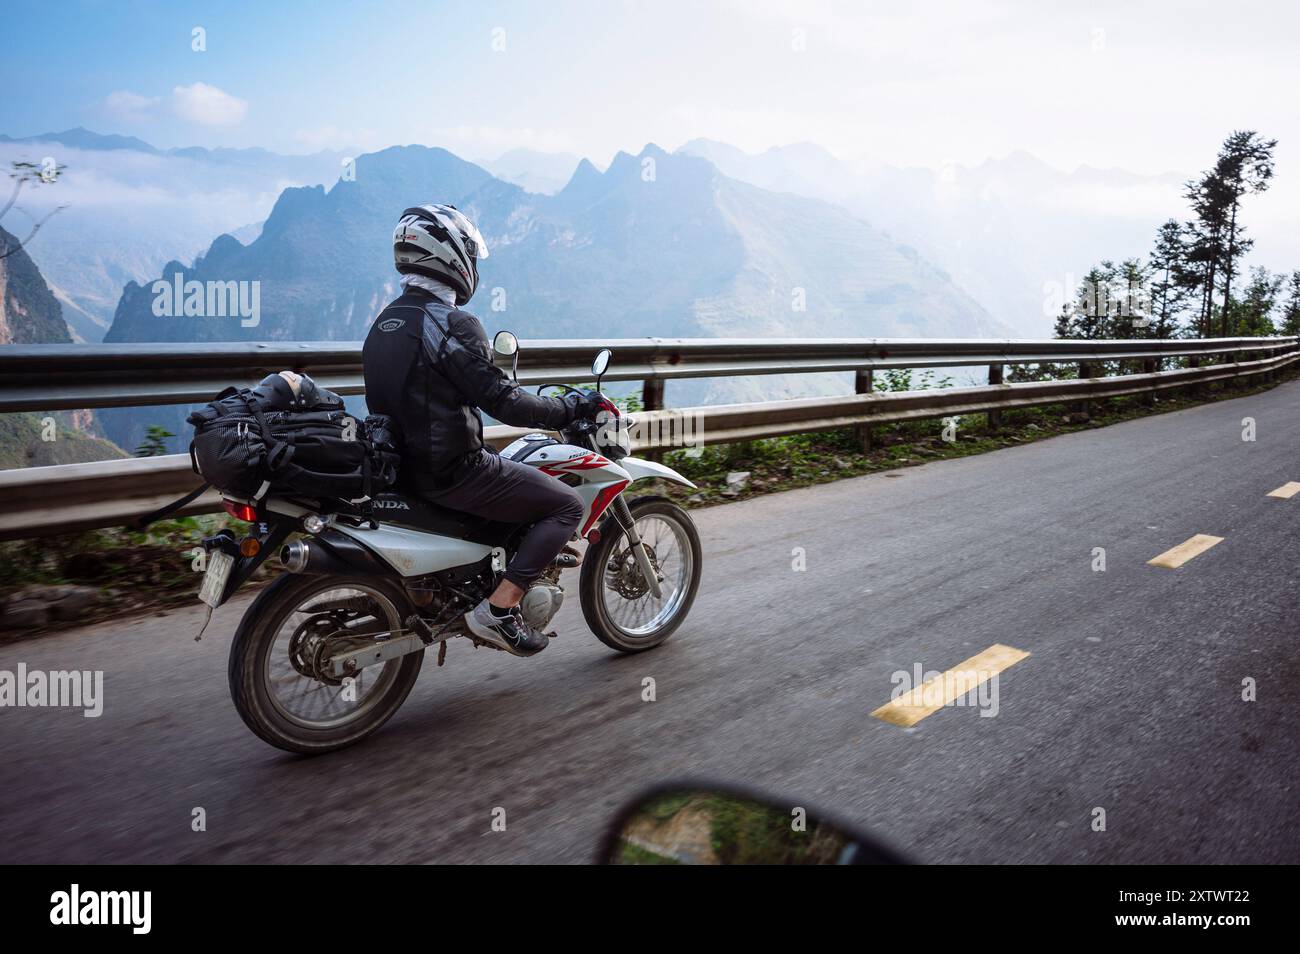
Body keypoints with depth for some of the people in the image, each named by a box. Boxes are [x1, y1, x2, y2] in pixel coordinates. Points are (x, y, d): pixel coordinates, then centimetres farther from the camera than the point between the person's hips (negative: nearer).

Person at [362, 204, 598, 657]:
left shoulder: (385, 322, 10)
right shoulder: (453, 324, -18)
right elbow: (502, 401, -22)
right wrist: (567, 407, -9)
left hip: (402, 463, 10)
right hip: (452, 469, -10)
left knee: (512, 470, 33)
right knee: (567, 504, -3)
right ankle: (499, 607, -8)